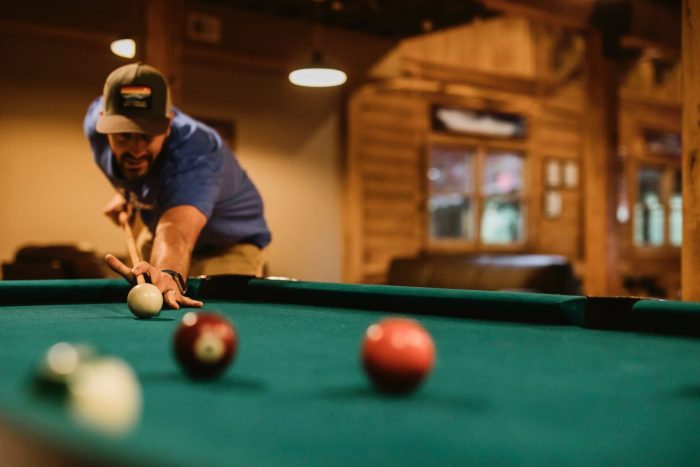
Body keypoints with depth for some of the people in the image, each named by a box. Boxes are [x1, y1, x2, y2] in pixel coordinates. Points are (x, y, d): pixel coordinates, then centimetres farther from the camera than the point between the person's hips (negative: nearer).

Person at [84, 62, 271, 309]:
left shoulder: (197, 154, -44)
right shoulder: (96, 119, -24)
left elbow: (177, 231, -64)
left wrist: (169, 273, -85)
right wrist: (125, 191, -1)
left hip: (229, 245, -6)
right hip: (154, 235, 6)